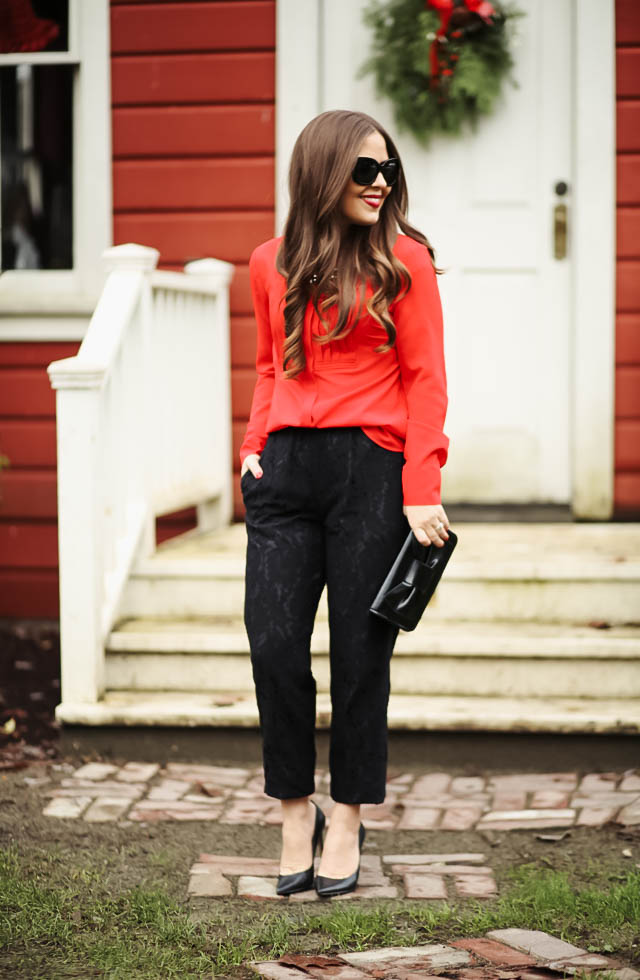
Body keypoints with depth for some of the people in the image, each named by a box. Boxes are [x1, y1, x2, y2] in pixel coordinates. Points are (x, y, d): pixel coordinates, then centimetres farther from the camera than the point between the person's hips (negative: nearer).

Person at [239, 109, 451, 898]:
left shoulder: (403, 260, 1)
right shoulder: (270, 265, 11)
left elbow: (425, 379, -2)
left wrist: (421, 491, -10)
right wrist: (255, 444, 9)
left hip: (371, 469, -3)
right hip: (286, 470, 3)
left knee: (359, 654, 3)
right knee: (274, 646, -5)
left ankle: (347, 822, 18)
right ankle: (295, 815, 13)